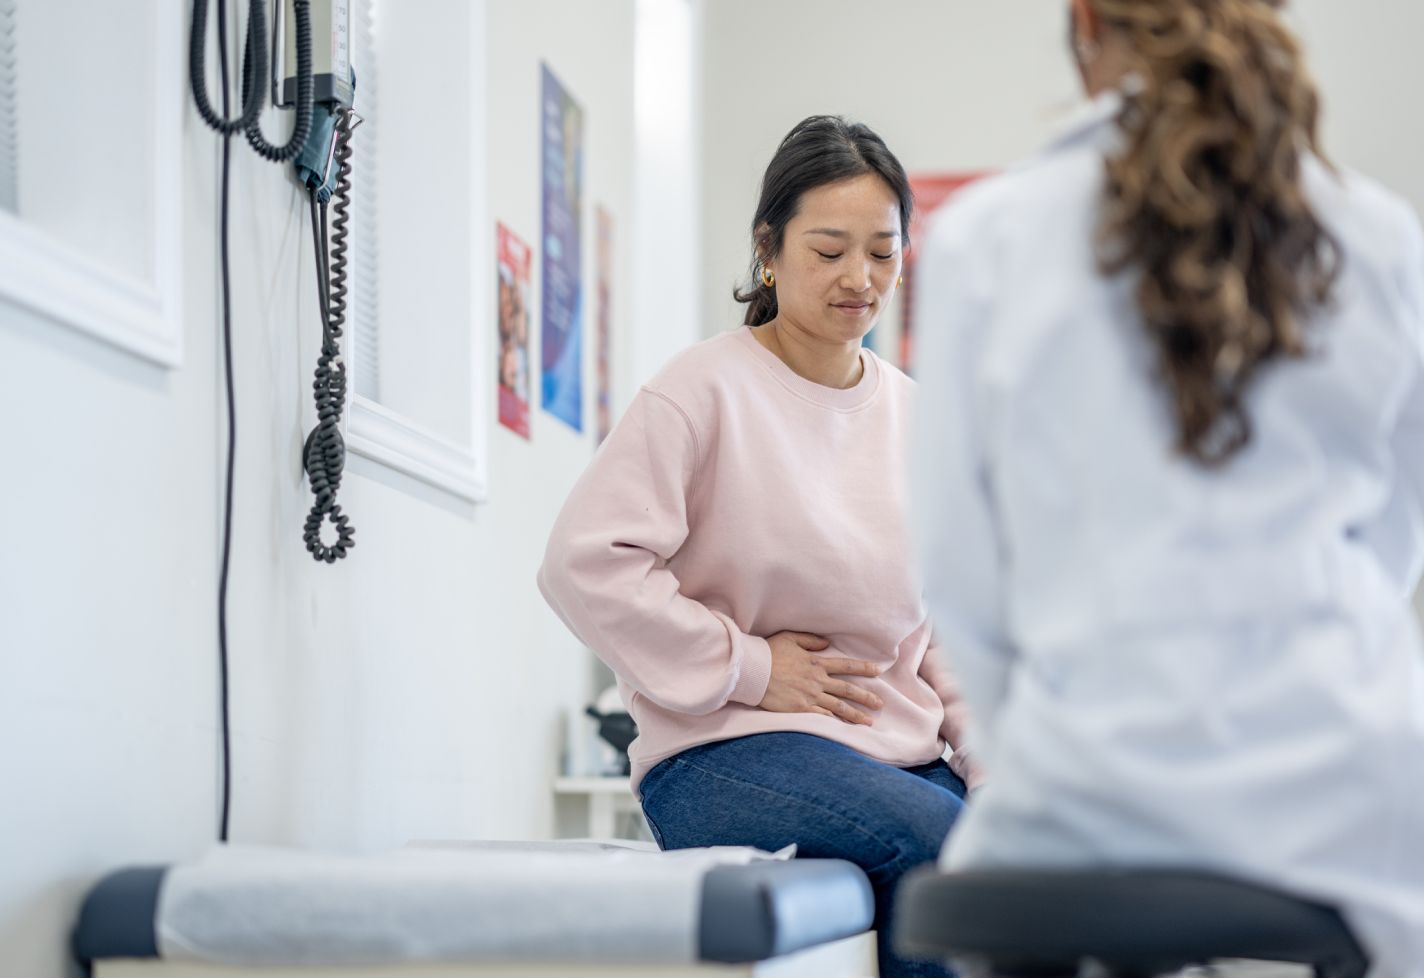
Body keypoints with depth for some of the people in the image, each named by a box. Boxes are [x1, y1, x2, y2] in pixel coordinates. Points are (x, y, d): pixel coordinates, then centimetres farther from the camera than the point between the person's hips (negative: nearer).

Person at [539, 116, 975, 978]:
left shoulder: (910, 413, 15)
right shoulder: (710, 389, -4)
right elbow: (586, 562, -12)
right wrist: (748, 667, -11)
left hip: (900, 752, 6)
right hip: (727, 751, -6)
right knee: (943, 842, -32)